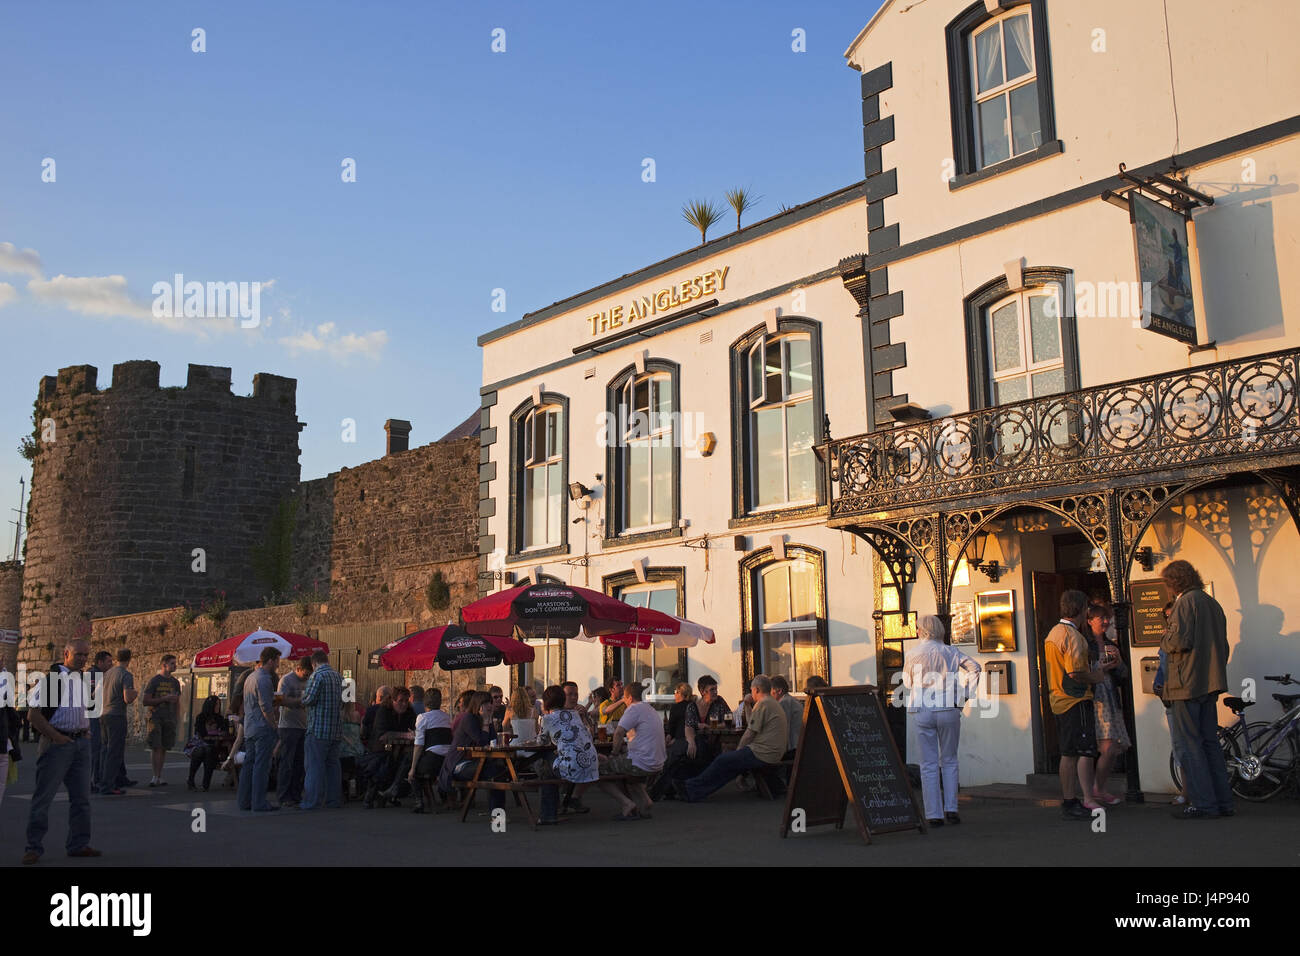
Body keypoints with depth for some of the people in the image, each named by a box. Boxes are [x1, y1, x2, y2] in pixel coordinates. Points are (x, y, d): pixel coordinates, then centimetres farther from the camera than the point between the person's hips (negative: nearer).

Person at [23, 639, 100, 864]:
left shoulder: (84, 680, 14)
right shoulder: (50, 678, -10)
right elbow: (35, 714, -12)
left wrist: (86, 732, 12)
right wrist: (56, 737, -17)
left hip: (81, 742, 7)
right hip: (57, 743, -7)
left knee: (81, 796, 9)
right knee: (43, 796, -2)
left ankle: (78, 844, 18)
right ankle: (34, 847, 6)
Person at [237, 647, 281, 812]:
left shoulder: (250, 677, 15)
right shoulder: (264, 679, -16)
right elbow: (266, 708, -19)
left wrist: (275, 699, 18)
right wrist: (274, 724, -8)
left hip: (249, 728, 10)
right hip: (263, 728, -10)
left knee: (249, 764, 12)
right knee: (261, 766, -6)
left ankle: (244, 801, 15)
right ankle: (259, 803, -4)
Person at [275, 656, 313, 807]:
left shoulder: (306, 681, 15)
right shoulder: (286, 680, -6)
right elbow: (282, 700, -18)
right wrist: (302, 700, -19)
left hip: (303, 727, 7)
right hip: (288, 727, -7)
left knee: (299, 764, 9)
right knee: (286, 763, -4)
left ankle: (296, 796, 14)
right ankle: (284, 797, 0)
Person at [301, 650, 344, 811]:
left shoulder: (317, 675, -9)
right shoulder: (339, 676, 13)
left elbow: (308, 700, -15)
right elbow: (344, 702, 17)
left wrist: (303, 694, 6)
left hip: (318, 729, -7)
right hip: (336, 730, 7)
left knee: (314, 766, -3)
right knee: (333, 764, 12)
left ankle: (311, 802, -2)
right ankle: (335, 800, 15)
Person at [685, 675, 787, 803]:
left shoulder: (762, 704, -11)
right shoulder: (775, 704, 20)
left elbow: (750, 733, -12)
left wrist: (738, 750, 2)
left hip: (762, 755, -10)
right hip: (773, 756, 10)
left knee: (722, 761, -4)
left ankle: (692, 788, 4)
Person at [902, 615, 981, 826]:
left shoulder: (913, 654, 0)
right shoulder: (950, 652, 2)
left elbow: (907, 682, 12)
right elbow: (974, 668, -6)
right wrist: (963, 694, -2)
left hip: (923, 712, -1)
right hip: (949, 710, 1)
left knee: (929, 764, 4)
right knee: (949, 760, 14)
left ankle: (934, 814, 2)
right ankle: (951, 808, 5)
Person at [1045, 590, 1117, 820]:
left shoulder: (1053, 633, 16)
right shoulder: (1072, 635, -16)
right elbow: (1075, 673, -23)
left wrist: (1097, 669, 20)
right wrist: (1097, 677, -6)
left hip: (1059, 702, 9)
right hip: (1076, 701, -9)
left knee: (1068, 754, 11)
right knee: (1085, 752, -7)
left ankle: (1069, 802, 14)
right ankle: (1088, 800, -10)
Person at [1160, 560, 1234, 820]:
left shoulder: (1186, 602, -12)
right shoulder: (1213, 603, 16)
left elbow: (1180, 641, -22)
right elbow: (1223, 646, 20)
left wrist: (1164, 639, -1)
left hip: (1188, 684, -9)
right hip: (1211, 683, 9)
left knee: (1187, 745, -4)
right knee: (1210, 742, 14)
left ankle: (1202, 804, -5)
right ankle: (1223, 801, 15)